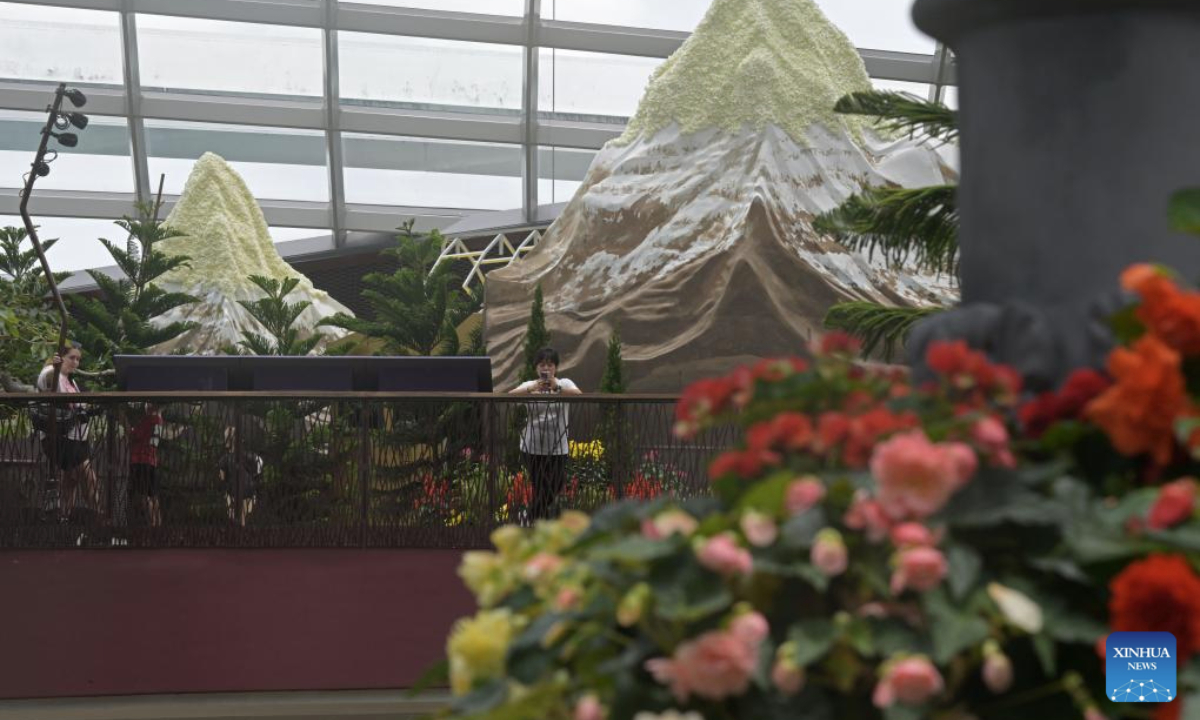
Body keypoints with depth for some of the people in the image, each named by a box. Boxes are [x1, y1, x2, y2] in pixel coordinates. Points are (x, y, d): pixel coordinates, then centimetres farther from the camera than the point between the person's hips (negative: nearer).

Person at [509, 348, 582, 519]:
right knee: (542, 490, 1)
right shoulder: (529, 385, 4)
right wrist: (531, 389, -32)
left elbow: (579, 395, -18)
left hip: (557, 447, 1)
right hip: (532, 447, -1)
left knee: (556, 487, 6)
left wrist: (557, 388, -34)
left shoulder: (564, 384, 3)